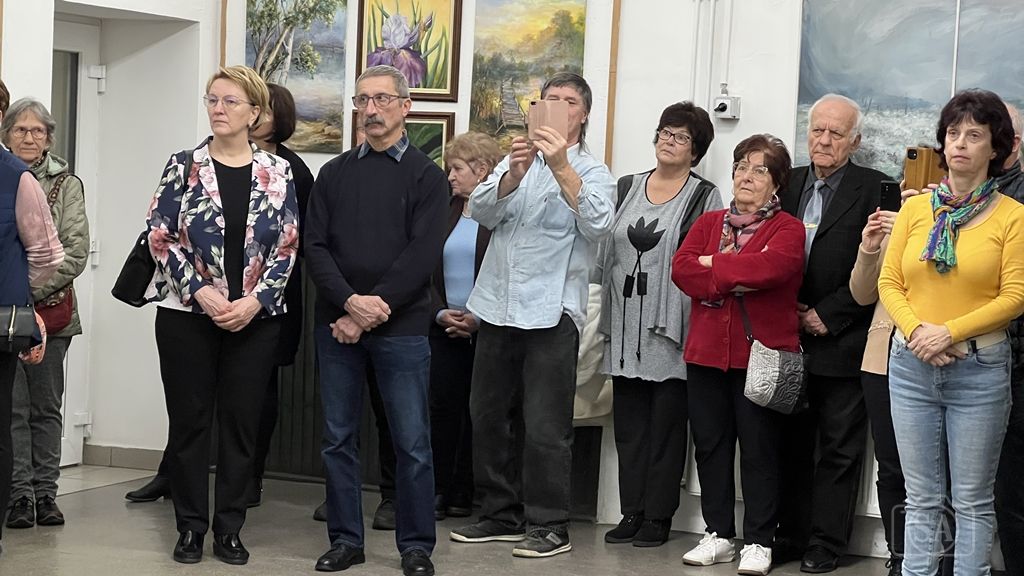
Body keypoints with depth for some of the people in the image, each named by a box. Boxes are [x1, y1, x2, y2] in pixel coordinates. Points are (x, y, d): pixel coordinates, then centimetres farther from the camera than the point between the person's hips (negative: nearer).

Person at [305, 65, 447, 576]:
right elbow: (315, 247, 4)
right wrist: (351, 301, -13)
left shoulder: (425, 175, 2)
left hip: (400, 328, -3)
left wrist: (371, 314, -14)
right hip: (337, 323, 3)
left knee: (412, 442, -1)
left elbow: (422, 255, -8)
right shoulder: (334, 174, 12)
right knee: (338, 438, 7)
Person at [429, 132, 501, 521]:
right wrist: (441, 312, -3)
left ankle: (464, 493, 9)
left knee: (478, 409, 1)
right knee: (442, 406, 1)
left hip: (487, 328, -5)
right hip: (444, 326, 5)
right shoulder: (444, 211, 12)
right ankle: (437, 492, 5)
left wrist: (479, 318, -13)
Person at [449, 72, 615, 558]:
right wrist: (513, 173, -18)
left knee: (544, 426, -5)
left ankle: (549, 525, 3)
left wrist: (562, 167, -27)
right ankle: (502, 514, 21)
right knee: (488, 416, 10)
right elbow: (481, 212, 0)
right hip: (497, 307, 5)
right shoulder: (516, 162, 16)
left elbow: (597, 225, -17)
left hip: (551, 312, -5)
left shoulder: (592, 172, 3)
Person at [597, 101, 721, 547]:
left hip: (671, 327, -4)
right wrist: (607, 316, 12)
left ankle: (658, 516, 6)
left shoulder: (704, 196, 2)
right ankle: (632, 511, 13)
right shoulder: (626, 188, 14)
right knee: (629, 422, 6)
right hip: (625, 326, 4)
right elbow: (606, 254, 16)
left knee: (666, 422, 0)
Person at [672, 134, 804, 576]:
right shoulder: (708, 223, 14)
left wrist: (714, 265, -9)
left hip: (761, 354, -5)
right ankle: (719, 535, 18)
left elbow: (769, 267, -20)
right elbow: (682, 268, -1)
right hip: (707, 353, 5)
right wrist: (736, 281, -13)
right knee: (710, 445, 8)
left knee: (759, 448, 0)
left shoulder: (787, 229, 0)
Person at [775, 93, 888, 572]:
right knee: (792, 443, 11)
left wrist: (826, 315, -12)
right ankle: (791, 535, 19)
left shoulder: (874, 189, -5)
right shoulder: (788, 184, 11)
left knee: (839, 449, 2)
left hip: (842, 342, -5)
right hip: (791, 338, 5)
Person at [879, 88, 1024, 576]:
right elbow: (889, 283, 6)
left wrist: (949, 333, -16)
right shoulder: (915, 208, 7)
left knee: (972, 499, 4)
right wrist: (915, 331, -11)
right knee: (921, 498, 8)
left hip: (979, 369, -3)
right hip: (911, 366, 3)